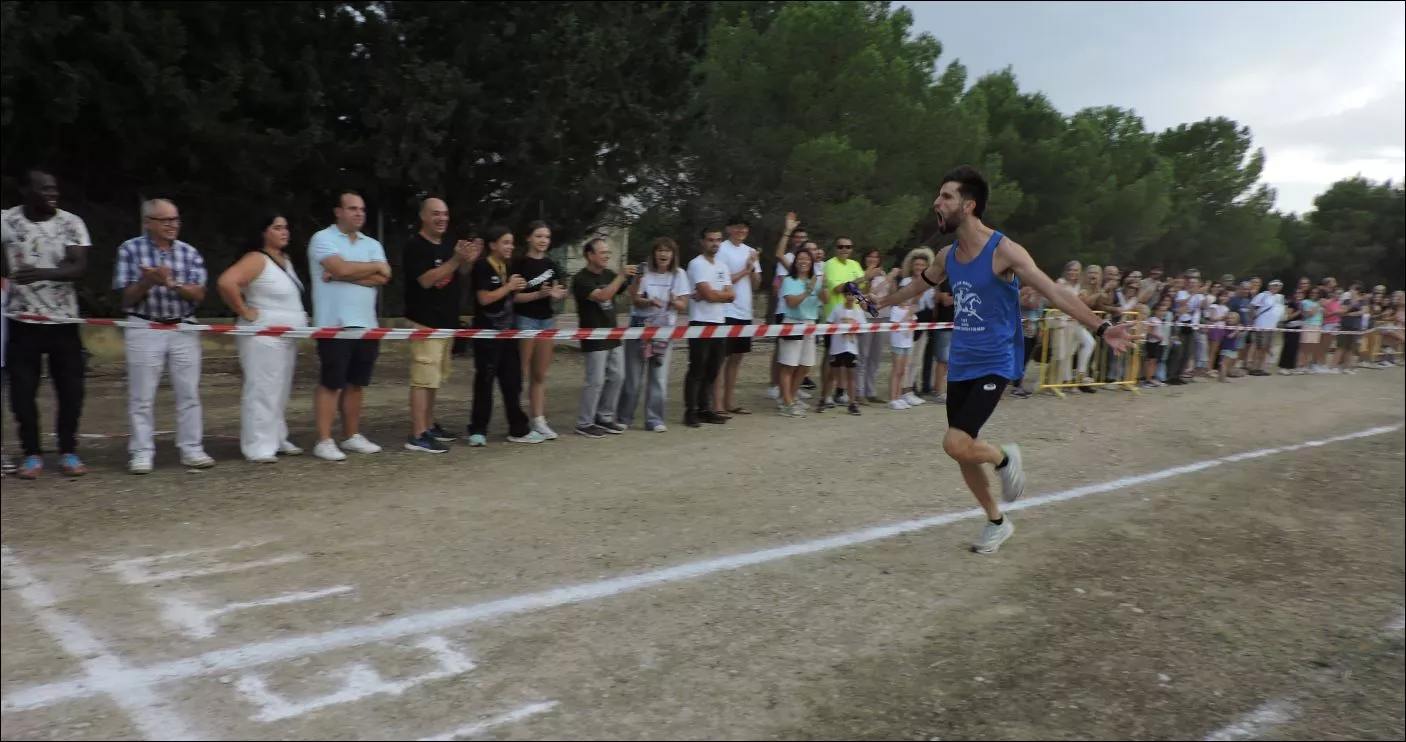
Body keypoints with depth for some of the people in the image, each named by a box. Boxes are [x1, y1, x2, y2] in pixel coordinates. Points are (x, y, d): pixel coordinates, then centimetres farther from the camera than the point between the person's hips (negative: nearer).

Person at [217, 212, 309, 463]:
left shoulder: (285, 260, 14)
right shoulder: (257, 259, -13)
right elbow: (226, 282, -28)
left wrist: (299, 320, 14)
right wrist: (244, 312, -20)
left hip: (287, 337, 9)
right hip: (263, 337, -9)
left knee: (281, 391, 14)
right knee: (262, 390, -8)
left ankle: (277, 440, 22)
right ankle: (258, 447, -5)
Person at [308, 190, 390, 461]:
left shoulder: (372, 244, 14)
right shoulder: (323, 239, -3)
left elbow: (383, 278, -2)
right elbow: (341, 268, -19)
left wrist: (343, 275, -12)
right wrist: (374, 266, -4)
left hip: (367, 325, 6)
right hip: (335, 325, -6)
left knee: (356, 383, 11)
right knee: (330, 383, -3)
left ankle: (351, 436, 19)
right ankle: (324, 441, 1)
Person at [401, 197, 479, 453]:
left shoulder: (447, 245, 14)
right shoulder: (415, 246, -11)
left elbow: (460, 274, 23)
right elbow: (426, 280, -21)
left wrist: (469, 261, 0)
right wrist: (456, 259, -23)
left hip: (446, 321, 9)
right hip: (425, 322, -8)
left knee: (434, 379, 14)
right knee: (423, 379, -11)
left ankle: (429, 425, 24)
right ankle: (417, 436, -11)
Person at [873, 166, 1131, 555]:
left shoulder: (1003, 250, -15)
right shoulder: (947, 256, 5)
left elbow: (1054, 292, -20)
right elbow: (917, 286, 25)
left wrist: (1101, 327, -31)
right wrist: (879, 303, 37)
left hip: (993, 364, -7)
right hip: (959, 365, 7)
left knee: (957, 444, -20)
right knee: (962, 452, 9)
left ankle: (1004, 457, 13)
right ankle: (997, 522, 29)